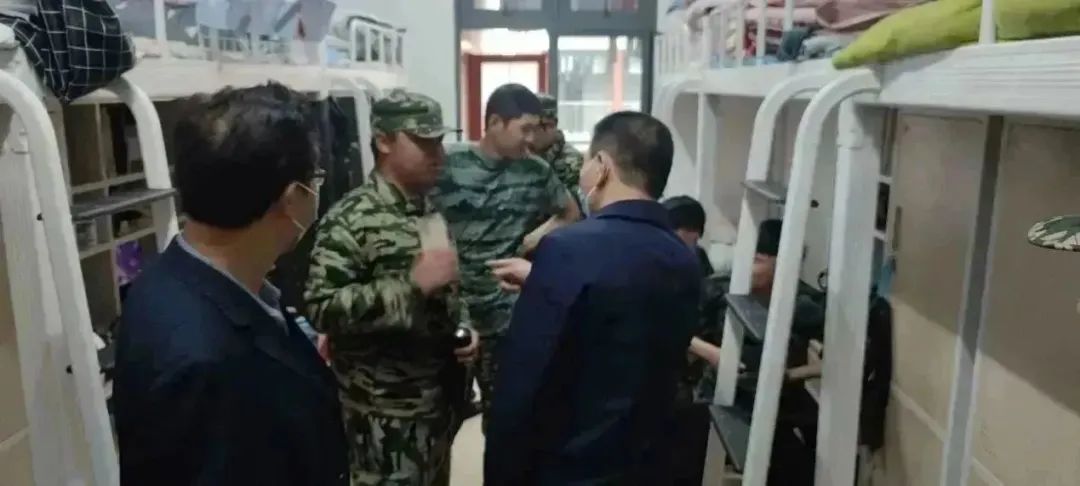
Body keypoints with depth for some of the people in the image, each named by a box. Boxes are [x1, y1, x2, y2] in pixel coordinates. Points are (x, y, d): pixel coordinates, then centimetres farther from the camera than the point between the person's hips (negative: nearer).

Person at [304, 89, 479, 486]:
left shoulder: (432, 212, 8)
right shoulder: (350, 219, -17)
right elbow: (322, 308, -25)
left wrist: (463, 331, 1)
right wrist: (411, 283, -28)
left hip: (440, 395, 7)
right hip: (386, 410, -7)